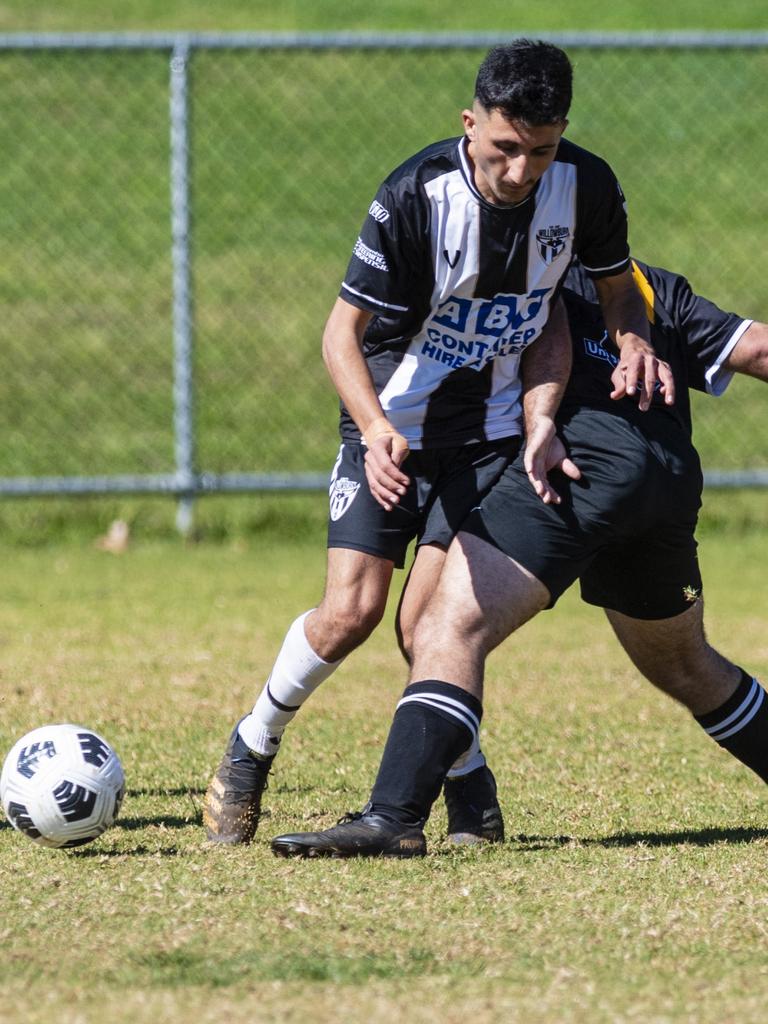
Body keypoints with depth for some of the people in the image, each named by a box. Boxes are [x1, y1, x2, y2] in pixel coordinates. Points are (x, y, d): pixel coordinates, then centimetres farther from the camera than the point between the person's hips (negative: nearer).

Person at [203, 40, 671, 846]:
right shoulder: (415, 196, -24)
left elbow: (615, 286, 7)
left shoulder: (585, 187, -13)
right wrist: (376, 429, -37)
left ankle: (467, 782, 10)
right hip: (390, 423, -1)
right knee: (351, 611, -11)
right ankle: (251, 750, 13)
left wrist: (633, 339, -16)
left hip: (488, 430, 1)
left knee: (425, 623, -12)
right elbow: (343, 331, -20)